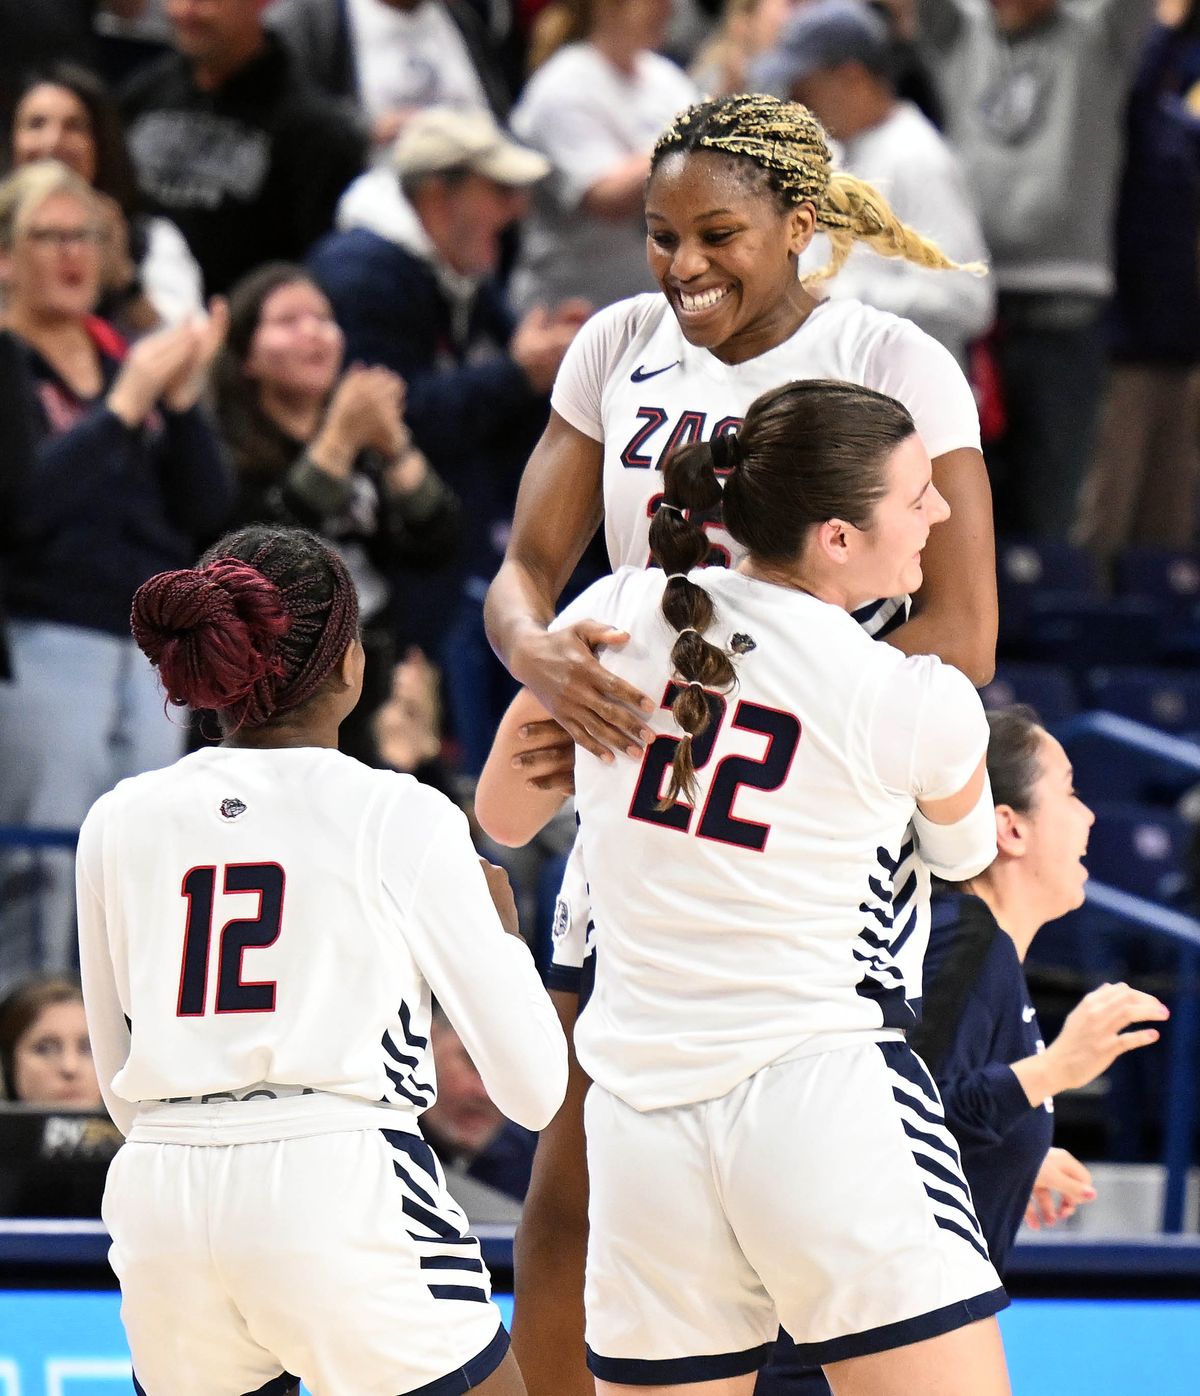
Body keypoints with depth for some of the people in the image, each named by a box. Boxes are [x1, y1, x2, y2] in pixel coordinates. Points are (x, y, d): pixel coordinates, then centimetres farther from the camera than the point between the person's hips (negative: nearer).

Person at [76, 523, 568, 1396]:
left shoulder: (117, 823, 11)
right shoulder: (401, 818, 0)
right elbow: (534, 1090, 3)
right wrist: (502, 925, 19)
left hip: (157, 1201, 4)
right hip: (340, 1193, -4)